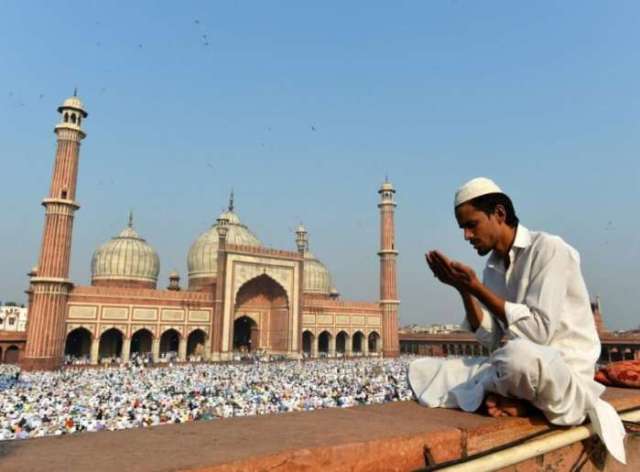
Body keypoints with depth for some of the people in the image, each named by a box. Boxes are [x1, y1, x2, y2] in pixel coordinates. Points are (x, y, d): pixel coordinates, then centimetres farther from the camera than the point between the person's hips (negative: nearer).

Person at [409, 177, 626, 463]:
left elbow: (538, 331, -22)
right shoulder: (493, 266, 9)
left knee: (519, 356, -42)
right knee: (423, 372, -2)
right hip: (514, 364, 7)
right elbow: (491, 339, 4)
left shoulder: (549, 249, -13)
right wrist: (464, 290, -8)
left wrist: (478, 288, -20)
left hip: (565, 368, -6)